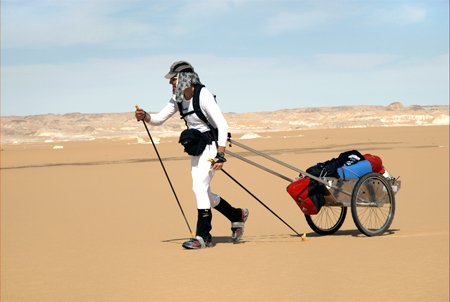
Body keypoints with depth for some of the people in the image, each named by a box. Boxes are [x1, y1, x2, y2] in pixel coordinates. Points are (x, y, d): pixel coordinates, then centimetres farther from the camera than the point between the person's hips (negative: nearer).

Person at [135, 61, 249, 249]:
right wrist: (145, 117, -15)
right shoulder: (178, 98, 3)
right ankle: (237, 216, 32)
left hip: (211, 146, -9)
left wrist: (220, 155, -30)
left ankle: (203, 237, -11)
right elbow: (159, 119, 7)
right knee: (202, 193, 12)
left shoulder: (203, 96, -21)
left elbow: (223, 125, -23)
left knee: (199, 188, -17)